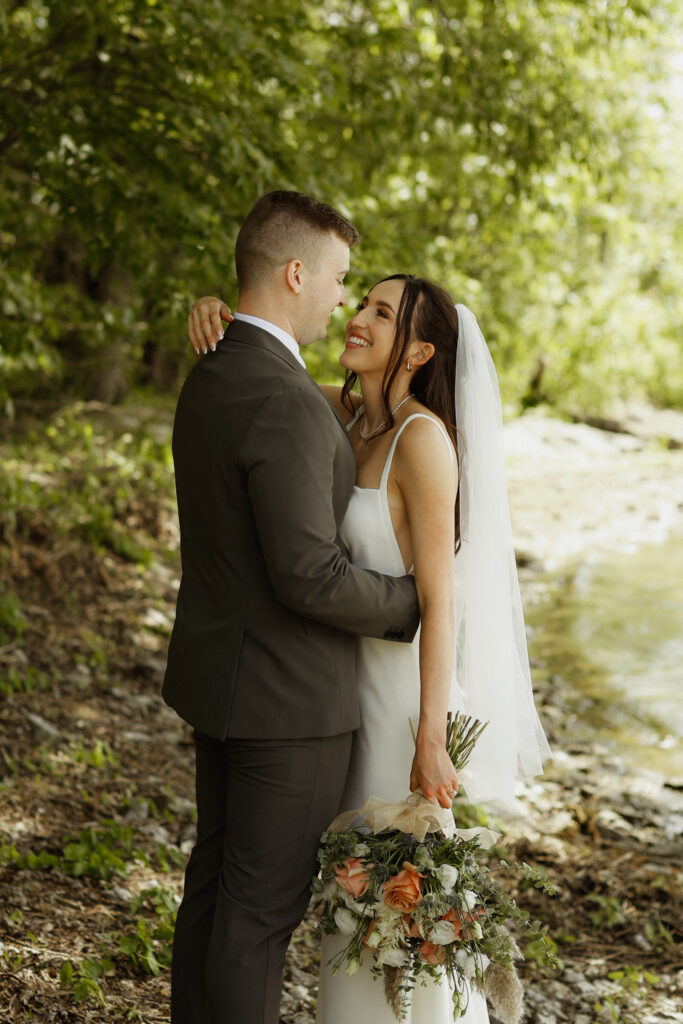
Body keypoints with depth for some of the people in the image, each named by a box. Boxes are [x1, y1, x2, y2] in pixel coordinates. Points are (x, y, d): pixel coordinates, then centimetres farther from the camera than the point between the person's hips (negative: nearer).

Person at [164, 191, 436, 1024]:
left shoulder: (209, 380, 8)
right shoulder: (286, 403, -24)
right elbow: (308, 576, -27)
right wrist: (411, 603, -11)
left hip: (219, 675, 10)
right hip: (287, 698, -9)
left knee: (217, 880, 19)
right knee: (263, 905, 3)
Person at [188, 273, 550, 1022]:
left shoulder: (426, 438, -20)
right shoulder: (353, 416, 4)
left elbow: (438, 597, -22)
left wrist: (430, 745, -23)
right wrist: (214, 314, -11)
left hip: (414, 694, -8)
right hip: (364, 685, 8)